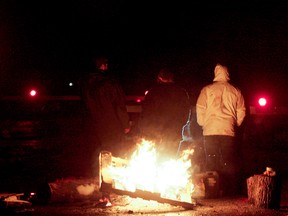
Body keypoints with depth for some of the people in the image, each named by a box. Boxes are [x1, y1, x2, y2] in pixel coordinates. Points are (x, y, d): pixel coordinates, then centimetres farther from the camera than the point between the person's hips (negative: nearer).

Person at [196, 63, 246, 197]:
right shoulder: (235, 91, 7)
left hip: (210, 131, -1)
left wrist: (202, 124, 15)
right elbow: (241, 111, 9)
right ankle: (231, 192, 3)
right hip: (229, 132, 1)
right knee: (229, 162, 5)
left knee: (211, 162, 2)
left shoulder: (207, 90, 2)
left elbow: (200, 109, 0)